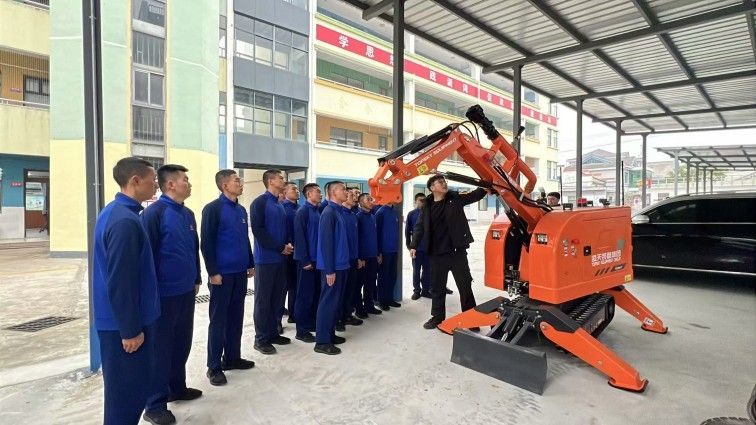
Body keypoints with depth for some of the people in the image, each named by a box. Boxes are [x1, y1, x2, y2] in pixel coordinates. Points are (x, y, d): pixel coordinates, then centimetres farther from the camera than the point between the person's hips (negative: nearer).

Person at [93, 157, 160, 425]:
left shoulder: (113, 212, 8)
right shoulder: (125, 221, -24)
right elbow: (121, 282, -25)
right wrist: (130, 330, -18)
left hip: (116, 319, 10)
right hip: (124, 323, -10)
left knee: (125, 386, 22)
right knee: (130, 388, 6)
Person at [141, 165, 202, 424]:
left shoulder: (188, 214, 9)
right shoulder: (154, 212, -15)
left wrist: (196, 279, 18)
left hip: (186, 291, 7)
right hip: (165, 293, -7)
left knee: (182, 342, 18)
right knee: (161, 347, 5)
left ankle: (177, 387, 36)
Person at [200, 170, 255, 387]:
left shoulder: (241, 210, 11)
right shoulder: (213, 209, -10)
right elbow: (206, 243, -12)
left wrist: (250, 264, 14)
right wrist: (213, 272, -14)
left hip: (240, 272, 7)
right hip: (222, 273, -6)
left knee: (236, 316, 14)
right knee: (218, 320, 3)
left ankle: (232, 357, 28)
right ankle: (214, 367, 15)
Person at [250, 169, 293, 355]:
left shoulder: (280, 205, 14)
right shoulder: (260, 203, -9)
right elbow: (258, 230, -16)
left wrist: (288, 245, -1)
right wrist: (280, 247, -14)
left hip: (281, 258, 7)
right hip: (266, 258, -7)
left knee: (278, 297, 11)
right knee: (263, 299, 1)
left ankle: (273, 332, 23)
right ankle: (261, 338, 11)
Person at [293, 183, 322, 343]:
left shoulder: (318, 211, 11)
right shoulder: (302, 211, -11)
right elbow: (299, 237, -15)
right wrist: (305, 260, -17)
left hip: (317, 259, 7)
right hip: (307, 260, -7)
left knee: (316, 294, 13)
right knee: (305, 295, 0)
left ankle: (311, 323, 27)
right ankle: (301, 330, 10)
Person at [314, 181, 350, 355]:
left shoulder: (339, 211, 12)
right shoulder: (328, 213, -15)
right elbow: (326, 242, -19)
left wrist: (342, 264, 15)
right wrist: (329, 270, -20)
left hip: (341, 265, 9)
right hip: (332, 267, -9)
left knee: (336, 301, 16)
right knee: (328, 302, -1)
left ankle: (330, 334, 28)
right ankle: (322, 341, 9)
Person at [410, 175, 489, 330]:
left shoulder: (456, 198, 2)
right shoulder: (427, 206, 5)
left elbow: (476, 194, 1)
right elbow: (420, 227, 6)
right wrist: (413, 245, -3)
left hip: (457, 252, -1)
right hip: (437, 255, 2)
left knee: (465, 286, 7)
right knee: (437, 288, 13)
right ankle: (437, 317, 28)